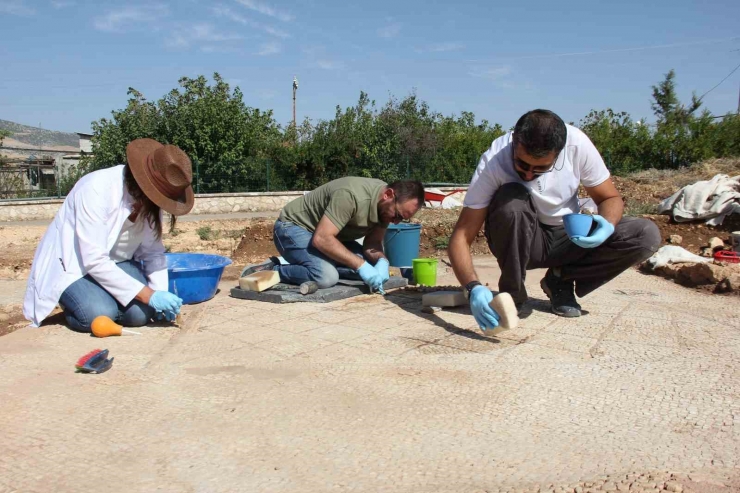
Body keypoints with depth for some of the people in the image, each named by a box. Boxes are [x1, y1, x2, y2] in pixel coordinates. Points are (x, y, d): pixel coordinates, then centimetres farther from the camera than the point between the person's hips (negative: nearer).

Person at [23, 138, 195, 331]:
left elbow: (152, 251, -5)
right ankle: (72, 301, 6)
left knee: (141, 313, -22)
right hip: (71, 265, -4)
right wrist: (149, 295, -33)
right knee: (99, 314, -29)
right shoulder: (96, 190, -30)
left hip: (115, 263, 4)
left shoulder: (151, 201, -10)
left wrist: (160, 292, -23)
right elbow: (94, 261, -32)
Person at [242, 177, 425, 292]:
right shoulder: (351, 195, -34)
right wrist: (360, 265, -38)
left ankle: (299, 265, 4)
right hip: (294, 227, -9)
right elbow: (321, 239, -37)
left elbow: (372, 243, -2)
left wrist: (382, 261, -24)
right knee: (326, 277, -33)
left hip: (328, 233, 9)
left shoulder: (386, 205, -7)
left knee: (374, 266, -5)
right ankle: (269, 271, -10)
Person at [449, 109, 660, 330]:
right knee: (512, 199, -36)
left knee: (646, 235, -20)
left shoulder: (578, 145, -21)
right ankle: (511, 293, -13)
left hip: (568, 237, 3)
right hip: (521, 242, -3)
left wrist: (608, 225, -30)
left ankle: (561, 280, -1)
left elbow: (611, 198, -6)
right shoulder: (493, 163, -27)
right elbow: (461, 236, -28)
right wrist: (474, 287, -45)